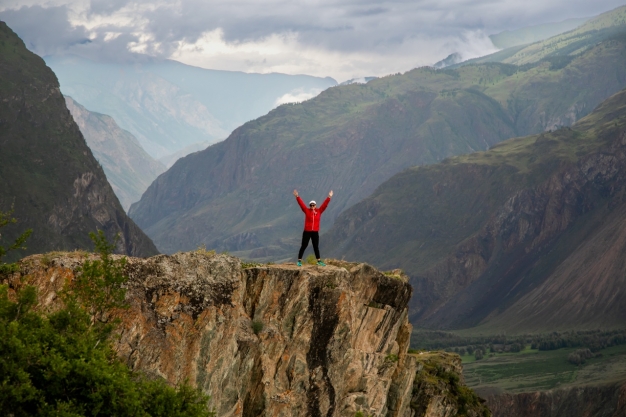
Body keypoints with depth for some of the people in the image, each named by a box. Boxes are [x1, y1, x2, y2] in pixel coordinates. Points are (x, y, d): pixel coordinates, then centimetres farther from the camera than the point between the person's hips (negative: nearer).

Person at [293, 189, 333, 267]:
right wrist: (297, 197, -18)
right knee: (303, 246, 1)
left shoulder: (319, 211, 3)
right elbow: (301, 204, -9)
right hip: (307, 232, -2)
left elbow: (324, 204, 0)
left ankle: (319, 261, 17)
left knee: (316, 247, 11)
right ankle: (299, 261, 4)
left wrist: (329, 197, -6)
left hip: (315, 232, 2)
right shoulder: (307, 211, -2)